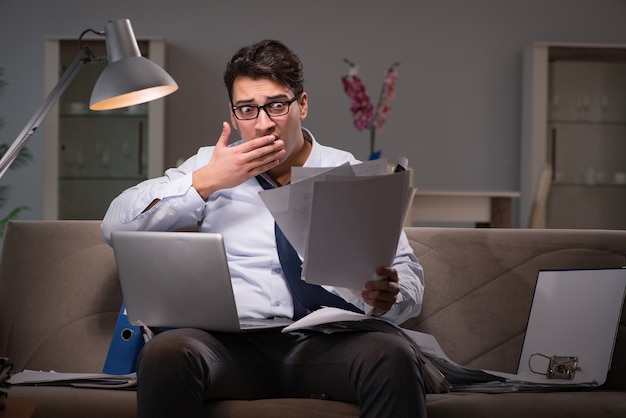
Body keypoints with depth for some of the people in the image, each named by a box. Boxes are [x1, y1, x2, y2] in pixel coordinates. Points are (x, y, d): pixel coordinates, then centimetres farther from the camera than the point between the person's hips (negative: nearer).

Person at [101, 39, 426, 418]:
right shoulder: (211, 165, 18)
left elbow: (408, 273, 11)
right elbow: (116, 227, 9)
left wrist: (386, 299, -14)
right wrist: (206, 181, -1)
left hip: (324, 344, 0)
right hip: (232, 341, 0)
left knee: (393, 356, -34)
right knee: (166, 352, -34)